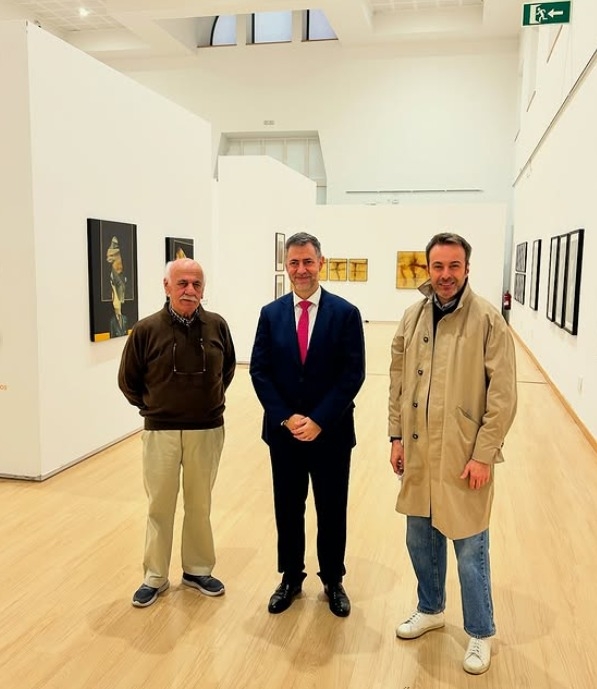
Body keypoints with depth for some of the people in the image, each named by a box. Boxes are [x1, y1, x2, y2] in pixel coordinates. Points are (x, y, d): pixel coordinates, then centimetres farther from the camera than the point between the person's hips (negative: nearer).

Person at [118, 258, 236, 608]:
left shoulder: (217, 325, -6)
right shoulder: (147, 329, -11)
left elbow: (228, 369, 12)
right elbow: (129, 381, 3)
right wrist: (153, 408, 7)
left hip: (208, 430, 2)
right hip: (161, 432, -1)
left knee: (200, 504, 14)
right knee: (160, 506, 10)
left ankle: (198, 570, 32)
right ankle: (155, 577, 26)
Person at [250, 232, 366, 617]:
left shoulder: (345, 313, -5)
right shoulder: (271, 314, 2)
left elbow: (353, 374, -10)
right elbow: (260, 371, -1)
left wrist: (320, 420, -16)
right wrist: (285, 418, -12)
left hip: (332, 432, -2)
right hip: (283, 432, 2)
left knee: (332, 510, 12)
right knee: (288, 509, 14)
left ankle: (333, 581, 32)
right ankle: (291, 578, 33)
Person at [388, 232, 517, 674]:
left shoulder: (488, 320, -12)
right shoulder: (412, 318, 3)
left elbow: (504, 397, -12)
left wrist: (483, 455, -14)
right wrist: (396, 436, 5)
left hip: (464, 455, -5)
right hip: (418, 453, 5)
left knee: (470, 549, 7)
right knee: (420, 539, 19)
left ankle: (481, 634, 29)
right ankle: (431, 610, 42)